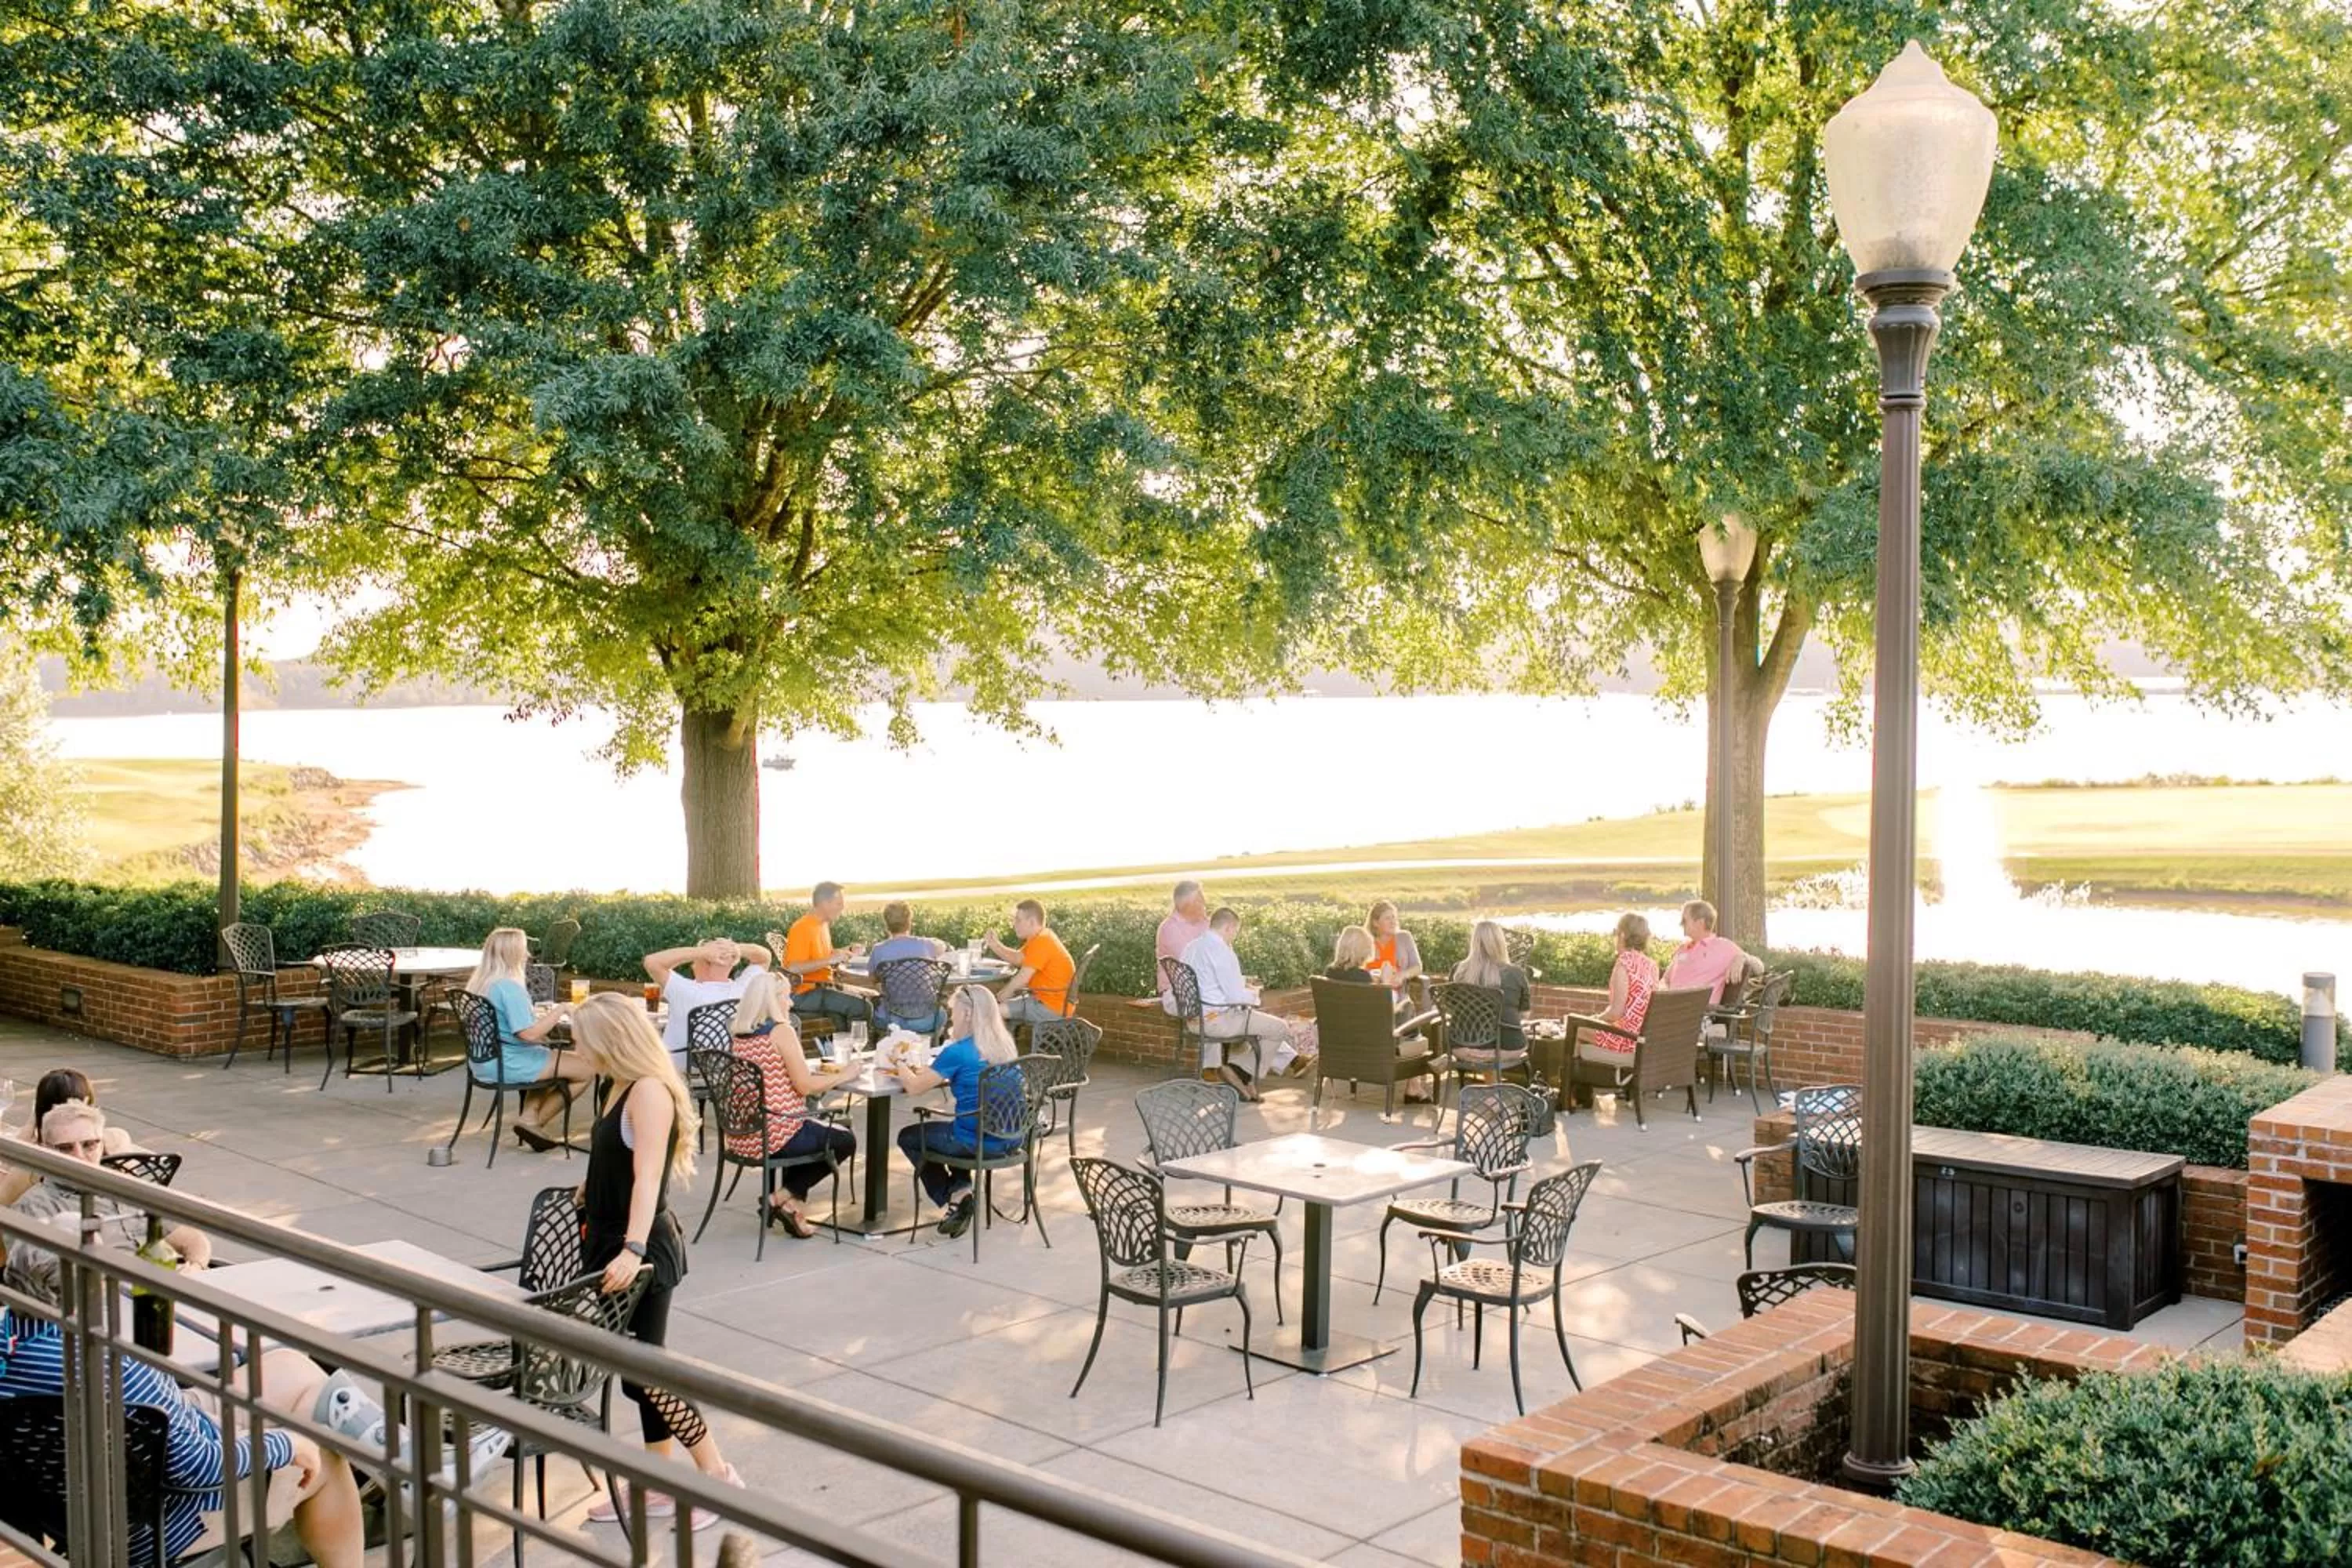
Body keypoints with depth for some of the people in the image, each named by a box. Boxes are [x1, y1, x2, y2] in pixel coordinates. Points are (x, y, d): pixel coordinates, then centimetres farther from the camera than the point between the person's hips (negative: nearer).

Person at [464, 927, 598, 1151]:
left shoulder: (480, 982, 6)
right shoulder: (510, 987, -23)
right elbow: (529, 1033, -28)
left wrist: (547, 1018, 13)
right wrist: (559, 1011, -16)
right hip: (510, 1064, -10)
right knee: (585, 1067, -4)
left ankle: (529, 1115, 10)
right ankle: (533, 1122, 8)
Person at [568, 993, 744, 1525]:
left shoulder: (649, 1091, -21)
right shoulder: (624, 1087, 7)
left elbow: (647, 1177, -31)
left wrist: (632, 1250, -40)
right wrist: (589, 1196, 33)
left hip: (643, 1251, -9)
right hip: (614, 1241, 9)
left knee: (642, 1372, -4)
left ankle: (717, 1476, 8)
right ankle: (658, 1486, 24)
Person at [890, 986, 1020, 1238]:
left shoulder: (958, 1052, -18)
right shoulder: (1004, 1046, 4)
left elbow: (914, 1087, -11)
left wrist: (901, 1066, 10)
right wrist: (918, 1070, 15)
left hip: (977, 1142, -7)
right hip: (1008, 1140, 7)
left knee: (908, 1137, 20)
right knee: (945, 1127, 36)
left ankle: (950, 1199, 12)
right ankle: (960, 1187, 17)